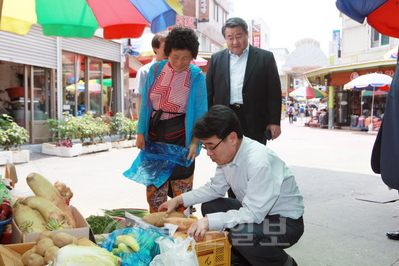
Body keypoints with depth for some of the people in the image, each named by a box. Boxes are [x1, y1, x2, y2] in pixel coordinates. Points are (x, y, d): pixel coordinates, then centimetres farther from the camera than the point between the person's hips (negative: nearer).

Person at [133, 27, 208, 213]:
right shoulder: (155, 69, 2)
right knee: (154, 184, 10)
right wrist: (140, 133, 2)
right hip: (154, 133, 3)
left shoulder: (197, 76, -5)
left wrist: (195, 142, -14)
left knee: (181, 186, 5)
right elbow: (145, 103, 6)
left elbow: (200, 112, -5)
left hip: (180, 135, -3)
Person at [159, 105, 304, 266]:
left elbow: (253, 214, -32)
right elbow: (215, 188, 6)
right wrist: (179, 200, -2)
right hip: (255, 210, 8)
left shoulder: (259, 162, -32)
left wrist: (209, 221, -36)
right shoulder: (227, 153, -7)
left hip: (287, 221, -8)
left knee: (240, 234, -32)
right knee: (209, 207, 2)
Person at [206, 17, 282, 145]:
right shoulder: (216, 59, 12)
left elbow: (274, 93, 1)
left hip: (254, 123, -2)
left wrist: (274, 122, -5)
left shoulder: (265, 57, 4)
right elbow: (209, 92, 11)